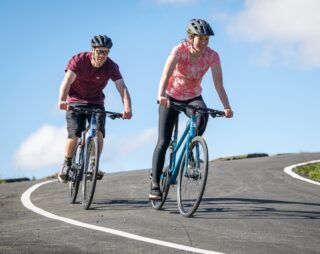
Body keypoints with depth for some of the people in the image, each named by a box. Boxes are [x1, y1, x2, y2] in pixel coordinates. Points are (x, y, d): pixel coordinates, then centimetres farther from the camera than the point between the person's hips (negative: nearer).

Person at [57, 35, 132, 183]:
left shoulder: (111, 67, -16)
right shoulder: (79, 60, -20)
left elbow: (122, 88, -26)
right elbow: (67, 81, -32)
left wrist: (127, 108, -44)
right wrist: (62, 100, -51)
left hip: (96, 103, 2)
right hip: (75, 101, -2)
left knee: (99, 132, -22)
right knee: (74, 135, -19)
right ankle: (67, 165, 6)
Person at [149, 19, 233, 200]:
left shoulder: (212, 56, -17)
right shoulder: (180, 50, -25)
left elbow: (219, 85, -20)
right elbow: (166, 75, -39)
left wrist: (227, 107, -32)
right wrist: (161, 95, -56)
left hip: (193, 98, 2)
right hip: (171, 97, -2)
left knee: (203, 115, -33)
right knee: (163, 142, -9)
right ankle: (155, 185, -2)